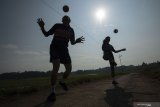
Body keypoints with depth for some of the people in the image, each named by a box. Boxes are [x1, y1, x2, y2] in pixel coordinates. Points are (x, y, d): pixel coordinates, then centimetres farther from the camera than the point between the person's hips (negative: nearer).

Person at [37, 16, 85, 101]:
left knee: (69, 69, 1)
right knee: (56, 67, -23)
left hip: (64, 49, 4)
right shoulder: (57, 26, 4)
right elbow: (46, 34, 7)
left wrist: (77, 41, -13)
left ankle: (62, 81, 32)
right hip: (55, 48, -4)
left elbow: (72, 42, 9)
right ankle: (53, 92, -12)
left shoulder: (71, 30, 10)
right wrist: (42, 27, -12)